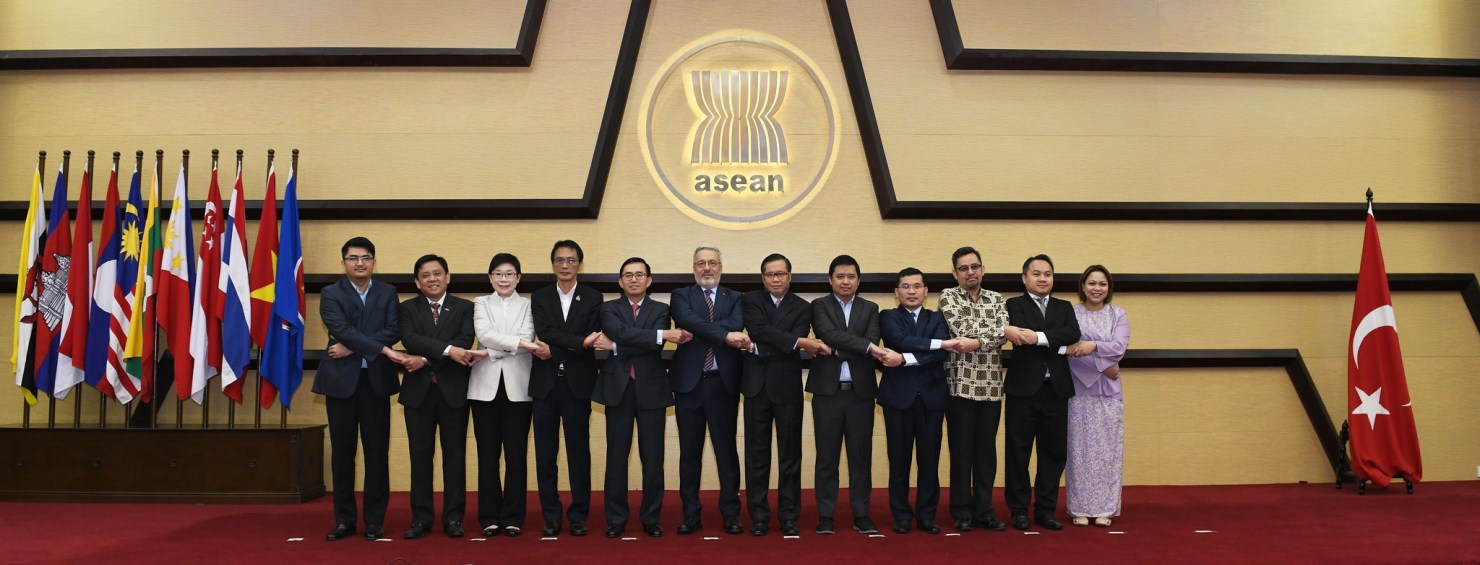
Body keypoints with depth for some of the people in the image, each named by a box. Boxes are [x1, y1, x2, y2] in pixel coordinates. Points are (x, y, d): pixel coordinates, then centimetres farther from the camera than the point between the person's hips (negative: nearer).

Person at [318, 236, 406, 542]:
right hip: (341, 380, -1)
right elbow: (341, 329, -13)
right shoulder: (330, 294, 3)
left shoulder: (387, 293, 9)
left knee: (377, 452, 2)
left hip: (376, 380, 1)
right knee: (342, 452, 5)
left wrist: (352, 348, -14)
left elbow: (393, 330, -5)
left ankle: (374, 520, 10)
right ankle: (344, 520, 14)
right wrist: (383, 350, -20)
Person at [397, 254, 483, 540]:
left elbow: (465, 342, -10)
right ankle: (421, 518, 13)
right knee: (420, 456, 5)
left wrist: (426, 359, -17)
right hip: (418, 390, 1)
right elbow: (410, 340, -12)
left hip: (453, 390, -1)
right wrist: (447, 349, -24)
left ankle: (453, 518, 11)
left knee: (455, 455, 3)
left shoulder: (464, 307, 5)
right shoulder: (407, 308, 7)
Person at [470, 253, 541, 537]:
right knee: (487, 453, 3)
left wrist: (496, 349, -14)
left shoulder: (527, 306, 9)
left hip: (517, 386, -1)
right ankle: (489, 516, 11)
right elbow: (484, 334, -8)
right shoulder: (481, 303, 10)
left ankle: (513, 516, 8)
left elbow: (527, 339, -6)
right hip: (486, 385, 1)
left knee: (516, 453, 1)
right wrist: (517, 343, -19)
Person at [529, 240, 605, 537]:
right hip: (545, 382, 1)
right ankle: (551, 516, 15)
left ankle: (579, 515, 13)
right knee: (545, 453, 5)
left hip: (577, 383, -1)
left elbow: (591, 341, -7)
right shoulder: (539, 297, 7)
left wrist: (554, 350, -14)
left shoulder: (593, 298, 4)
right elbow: (545, 332, -10)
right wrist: (582, 341, -22)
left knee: (579, 451, 4)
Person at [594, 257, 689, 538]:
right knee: (617, 456, 4)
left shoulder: (661, 310, 8)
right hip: (618, 388, 0)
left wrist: (616, 347, -14)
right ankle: (616, 519, 14)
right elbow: (621, 333, -15)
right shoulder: (609, 308, 6)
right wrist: (664, 334, -21)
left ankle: (651, 518, 14)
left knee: (653, 458, 3)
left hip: (651, 389, 0)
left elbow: (655, 347, -10)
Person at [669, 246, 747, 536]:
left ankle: (731, 512, 13)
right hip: (689, 382, 0)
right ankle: (691, 514, 15)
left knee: (726, 449, 5)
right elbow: (688, 320, -15)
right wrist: (724, 335, -23)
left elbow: (737, 324, -11)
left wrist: (699, 331, -17)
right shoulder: (681, 295, 7)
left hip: (723, 383, 0)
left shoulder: (734, 298, 10)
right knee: (689, 451, 6)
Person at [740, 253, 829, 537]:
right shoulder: (751, 300, 4)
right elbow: (759, 330, -15)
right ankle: (759, 516, 12)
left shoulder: (802, 307, 5)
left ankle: (788, 515, 13)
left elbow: (795, 348, -10)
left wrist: (761, 349, -16)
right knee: (757, 454, 4)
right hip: (757, 385, 0)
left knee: (790, 454, 4)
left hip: (787, 386, 0)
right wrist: (799, 342, -22)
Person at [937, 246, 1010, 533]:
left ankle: (984, 509, 17)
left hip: (991, 385, 3)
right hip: (961, 384, -3)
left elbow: (1002, 335, -5)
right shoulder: (948, 297, 1)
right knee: (961, 450, 3)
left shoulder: (997, 299, 11)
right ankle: (962, 511, 12)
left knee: (987, 449, 8)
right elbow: (963, 331, -14)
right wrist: (994, 331, -8)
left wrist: (976, 341, -18)